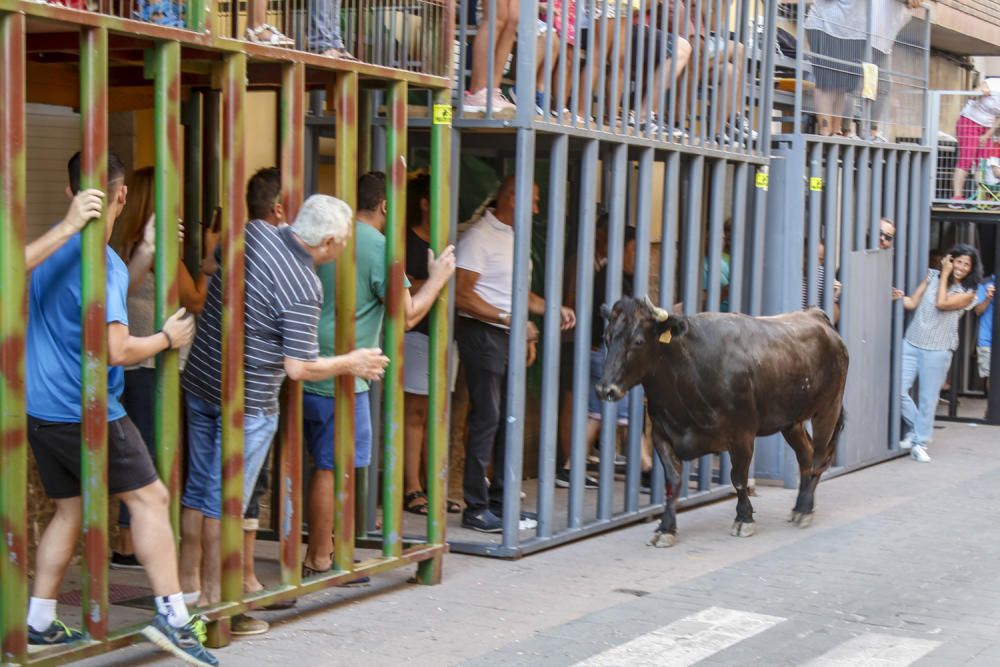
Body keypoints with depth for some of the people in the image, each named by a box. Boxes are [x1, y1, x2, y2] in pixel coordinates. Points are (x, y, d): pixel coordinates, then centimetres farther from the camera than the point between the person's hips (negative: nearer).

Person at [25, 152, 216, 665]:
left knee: (69, 509, 16)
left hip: (40, 408, 8)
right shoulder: (104, 264, -17)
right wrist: (168, 338, -5)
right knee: (150, 498, -1)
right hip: (86, 411, -8)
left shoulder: (48, 251, 9)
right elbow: (117, 350, -22)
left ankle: (39, 623, 17)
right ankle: (172, 615, -6)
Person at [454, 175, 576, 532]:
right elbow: (462, 295, -17)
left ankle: (500, 502, 18)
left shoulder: (514, 237, 17)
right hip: (482, 333, -9)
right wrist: (510, 320, -21)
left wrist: (554, 309, 10)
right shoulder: (479, 236, -11)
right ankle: (476, 509, 0)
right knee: (486, 419, -6)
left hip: (510, 337, 9)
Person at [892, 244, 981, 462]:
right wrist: (899, 296, -14)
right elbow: (912, 303, 7)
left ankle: (920, 444, 13)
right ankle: (914, 429, 18)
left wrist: (945, 274, -5)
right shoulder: (932, 276, 9)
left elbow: (942, 303, -14)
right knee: (898, 390, -5)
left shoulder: (968, 293, 1)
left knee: (928, 398, 0)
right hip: (911, 344, 2)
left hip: (937, 351, -2)